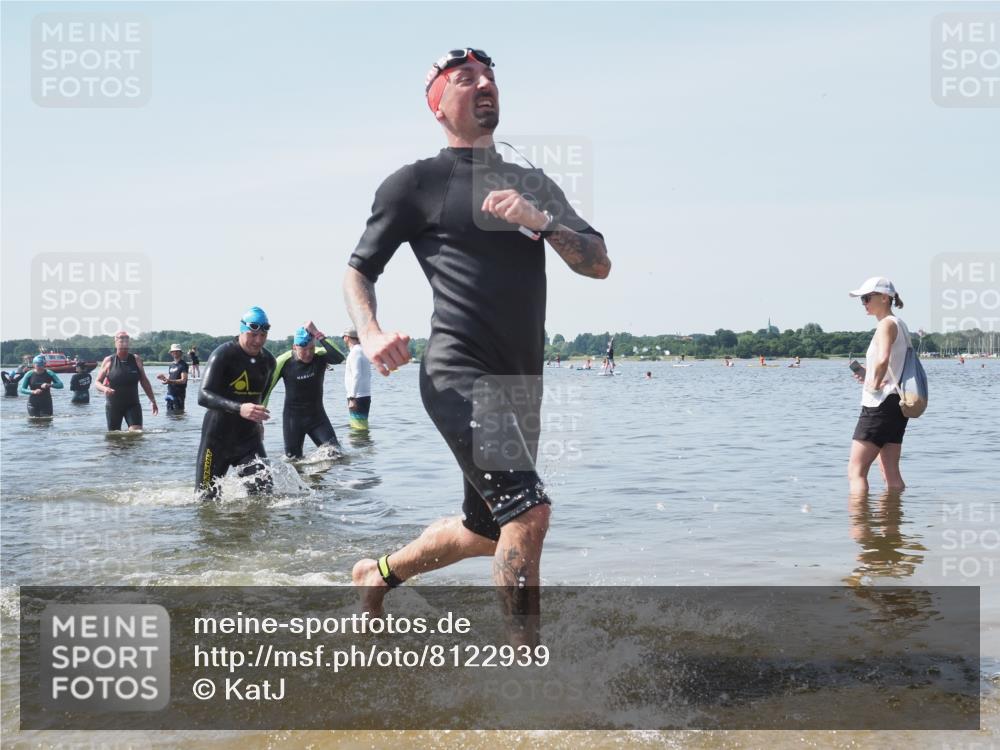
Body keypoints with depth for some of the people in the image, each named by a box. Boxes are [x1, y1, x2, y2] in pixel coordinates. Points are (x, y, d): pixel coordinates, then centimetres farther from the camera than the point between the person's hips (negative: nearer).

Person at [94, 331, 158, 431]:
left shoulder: (136, 360, 3)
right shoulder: (109, 361, -1)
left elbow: (144, 382, 11)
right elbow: (97, 382, 2)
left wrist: (153, 400, 9)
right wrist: (104, 388, -20)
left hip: (133, 404, 0)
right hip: (113, 406, 0)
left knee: (137, 433, -15)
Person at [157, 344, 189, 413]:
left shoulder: (183, 365, -7)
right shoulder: (171, 365, 16)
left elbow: (183, 380, -16)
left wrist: (170, 381, -29)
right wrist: (164, 378, -1)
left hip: (179, 394, -7)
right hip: (170, 393, 7)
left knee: (178, 412, -9)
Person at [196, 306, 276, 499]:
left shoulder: (268, 360, 4)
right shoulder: (223, 355, -16)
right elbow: (203, 395, -29)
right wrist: (239, 409, -42)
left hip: (249, 438, 5)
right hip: (217, 438, -4)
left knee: (264, 490, -10)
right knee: (207, 498, 1)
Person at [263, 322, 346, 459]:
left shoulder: (320, 356, -12)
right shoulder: (283, 362, -15)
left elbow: (339, 358, -34)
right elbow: (266, 389, -6)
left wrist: (319, 335, -35)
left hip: (317, 416, 1)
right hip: (292, 418, -1)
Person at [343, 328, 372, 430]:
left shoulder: (354, 352, -14)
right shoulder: (363, 350, 15)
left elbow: (356, 376, -22)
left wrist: (352, 398, -23)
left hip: (358, 397, -10)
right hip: (365, 395, 10)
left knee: (359, 427, -10)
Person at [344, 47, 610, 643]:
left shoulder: (535, 185, 18)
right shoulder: (417, 182, 3)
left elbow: (599, 264, 8)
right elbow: (358, 270, 6)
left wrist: (540, 221, -11)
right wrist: (371, 335, -14)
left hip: (521, 384, 7)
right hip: (461, 376, -7)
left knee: (487, 532, 18)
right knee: (528, 510, -22)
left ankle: (380, 573, 42)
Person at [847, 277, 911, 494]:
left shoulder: (886, 324, -12)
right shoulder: (900, 325, 18)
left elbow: (882, 359, -31)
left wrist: (874, 384, -17)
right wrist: (870, 373, 14)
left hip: (880, 404, -10)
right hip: (896, 404, 10)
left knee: (856, 471, -9)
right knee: (891, 474, 11)